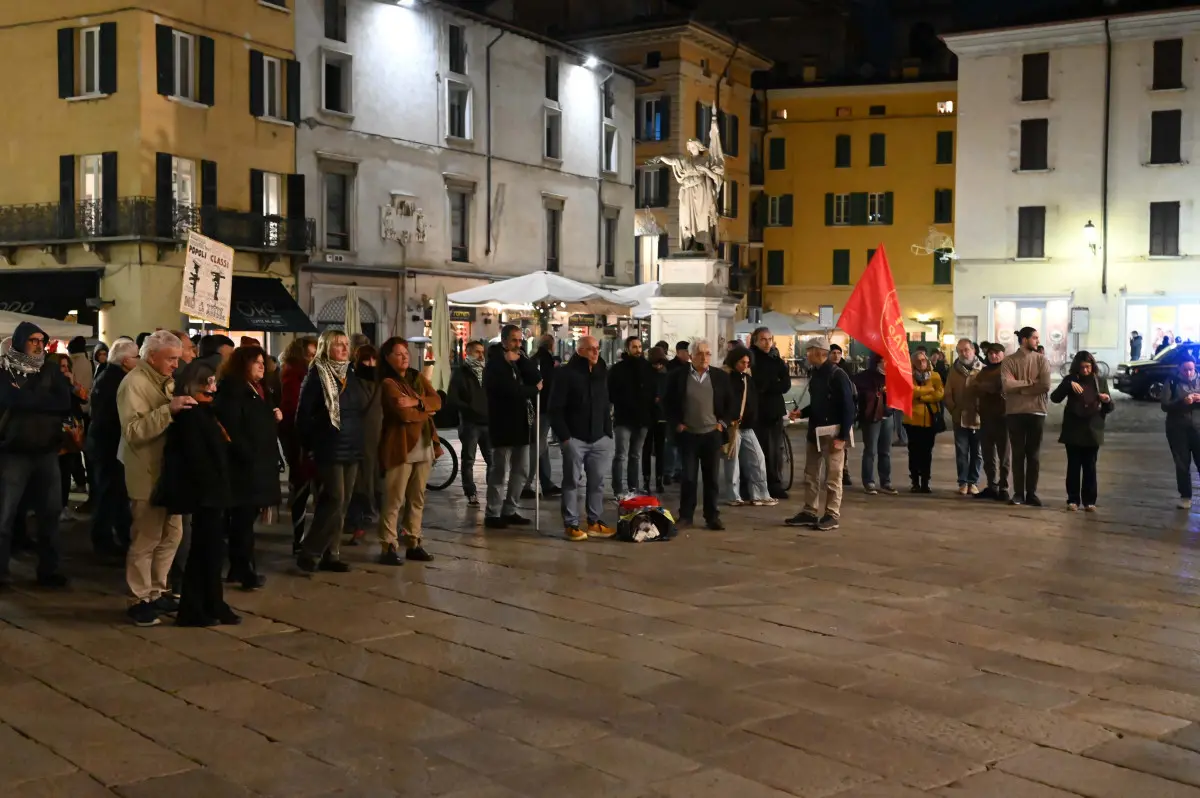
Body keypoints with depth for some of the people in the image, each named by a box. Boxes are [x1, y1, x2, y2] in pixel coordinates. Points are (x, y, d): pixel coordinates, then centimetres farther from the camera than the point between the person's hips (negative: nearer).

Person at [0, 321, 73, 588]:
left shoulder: (51, 369, 6)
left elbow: (65, 402, -7)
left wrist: (27, 398, -14)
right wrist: (44, 400, -15)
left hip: (47, 450, 4)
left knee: (50, 511, 9)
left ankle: (48, 569, 20)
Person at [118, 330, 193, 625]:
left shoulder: (165, 381, 14)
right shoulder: (134, 383, -13)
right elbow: (133, 431, -25)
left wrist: (182, 410, 2)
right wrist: (168, 410, -32)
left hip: (169, 470, 9)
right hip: (147, 475, -9)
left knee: (171, 535, 13)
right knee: (146, 538, -4)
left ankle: (157, 591, 24)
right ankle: (140, 599, 6)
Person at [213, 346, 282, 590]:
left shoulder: (259, 391, 19)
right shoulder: (232, 390, -10)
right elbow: (231, 429, -19)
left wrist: (275, 417, 5)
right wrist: (250, 456, -22)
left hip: (260, 464, 9)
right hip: (244, 465, -9)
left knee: (244, 519, 12)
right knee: (243, 519, -4)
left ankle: (238, 568, 18)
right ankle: (247, 571, -1)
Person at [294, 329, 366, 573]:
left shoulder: (351, 375, 12)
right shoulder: (317, 375, -8)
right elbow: (303, 414, -10)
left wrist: (359, 442, 12)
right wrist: (310, 444, -9)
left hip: (352, 449, 7)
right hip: (330, 449, -7)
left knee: (342, 503, 8)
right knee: (334, 500, -12)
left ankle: (331, 554, 15)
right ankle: (309, 552, -2)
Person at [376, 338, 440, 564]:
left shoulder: (418, 377, 16)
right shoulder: (387, 383, -6)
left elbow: (437, 401, 2)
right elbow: (403, 413, -19)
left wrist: (416, 402, -16)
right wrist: (426, 410, -1)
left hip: (423, 446, 7)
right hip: (400, 447, -7)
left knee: (417, 498, 10)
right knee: (394, 500, -6)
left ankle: (413, 544, 17)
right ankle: (388, 547, -4)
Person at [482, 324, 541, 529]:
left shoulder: (520, 362, 15)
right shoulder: (494, 365, -7)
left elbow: (537, 378, -1)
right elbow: (511, 390, -21)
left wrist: (520, 359, -11)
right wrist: (535, 390, -6)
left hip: (521, 424, 8)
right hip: (504, 425, -8)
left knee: (520, 471, 11)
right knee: (500, 472, -6)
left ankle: (509, 511, 19)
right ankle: (492, 515, 0)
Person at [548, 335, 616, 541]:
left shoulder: (602, 373, 13)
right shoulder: (567, 373, -7)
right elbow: (555, 408, -10)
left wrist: (608, 432, 11)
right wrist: (564, 436, -14)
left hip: (599, 438, 6)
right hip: (575, 438, -6)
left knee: (597, 482, 8)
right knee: (572, 481, 0)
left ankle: (594, 522, 17)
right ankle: (571, 524, 6)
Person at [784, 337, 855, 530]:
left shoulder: (837, 375, -13)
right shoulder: (814, 374, 10)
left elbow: (848, 407, -15)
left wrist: (843, 436, -18)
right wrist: (802, 413, 2)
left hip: (832, 433, -8)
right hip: (814, 431, 8)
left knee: (832, 477, -1)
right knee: (810, 475, 12)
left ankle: (833, 515, 5)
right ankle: (810, 512, 19)